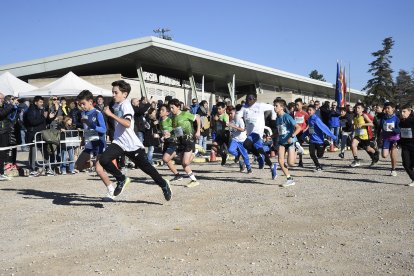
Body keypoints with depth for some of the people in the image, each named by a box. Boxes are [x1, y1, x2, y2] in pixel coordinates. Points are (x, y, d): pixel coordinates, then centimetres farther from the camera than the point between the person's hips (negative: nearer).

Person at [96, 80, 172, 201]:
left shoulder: (125, 105, -14)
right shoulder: (116, 105, 12)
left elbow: (127, 123, -33)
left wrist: (111, 114, -32)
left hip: (132, 145, -7)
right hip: (119, 142, 7)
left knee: (146, 167, 2)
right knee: (103, 160, -17)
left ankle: (164, 185, 24)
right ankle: (121, 179, 1)